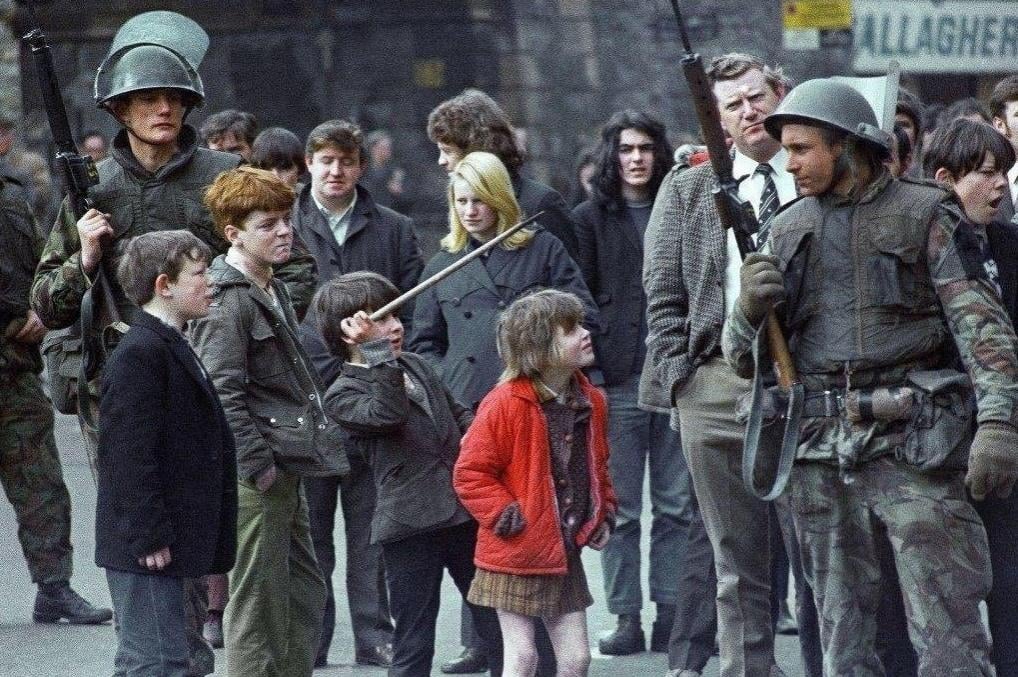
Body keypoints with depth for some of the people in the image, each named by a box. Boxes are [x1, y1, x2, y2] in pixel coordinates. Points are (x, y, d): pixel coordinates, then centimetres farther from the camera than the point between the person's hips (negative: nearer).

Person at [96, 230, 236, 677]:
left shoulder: (170, 347, 17)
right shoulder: (139, 353, -16)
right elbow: (130, 452, -21)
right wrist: (149, 536, -22)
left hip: (158, 541, 11)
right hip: (148, 543, -11)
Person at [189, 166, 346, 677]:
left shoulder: (273, 291, 16)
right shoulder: (226, 302, -15)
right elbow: (222, 394, -21)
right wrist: (259, 465, -20)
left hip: (285, 472, 10)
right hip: (254, 479, -10)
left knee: (306, 593, 15)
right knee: (259, 599, -5)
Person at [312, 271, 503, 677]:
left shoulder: (414, 366, 15)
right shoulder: (342, 395, -7)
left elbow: (459, 415, 26)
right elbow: (388, 412, -26)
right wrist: (375, 352, -27)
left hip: (465, 512, 6)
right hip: (410, 525, -6)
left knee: (497, 627, 11)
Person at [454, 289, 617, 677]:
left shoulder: (590, 402, 6)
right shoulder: (506, 404, -16)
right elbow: (470, 473, -14)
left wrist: (605, 511, 9)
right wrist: (504, 514, -19)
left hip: (564, 555, 6)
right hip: (516, 556, -6)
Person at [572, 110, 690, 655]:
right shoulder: (590, 218, 7)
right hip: (618, 379, -2)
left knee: (676, 504, 3)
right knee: (620, 507, -1)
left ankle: (672, 612, 7)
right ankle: (626, 619, 2)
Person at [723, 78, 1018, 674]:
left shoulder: (925, 216, 2)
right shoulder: (789, 229, 15)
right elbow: (743, 356, 16)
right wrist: (751, 306, -6)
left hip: (913, 447, -5)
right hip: (822, 456, 5)